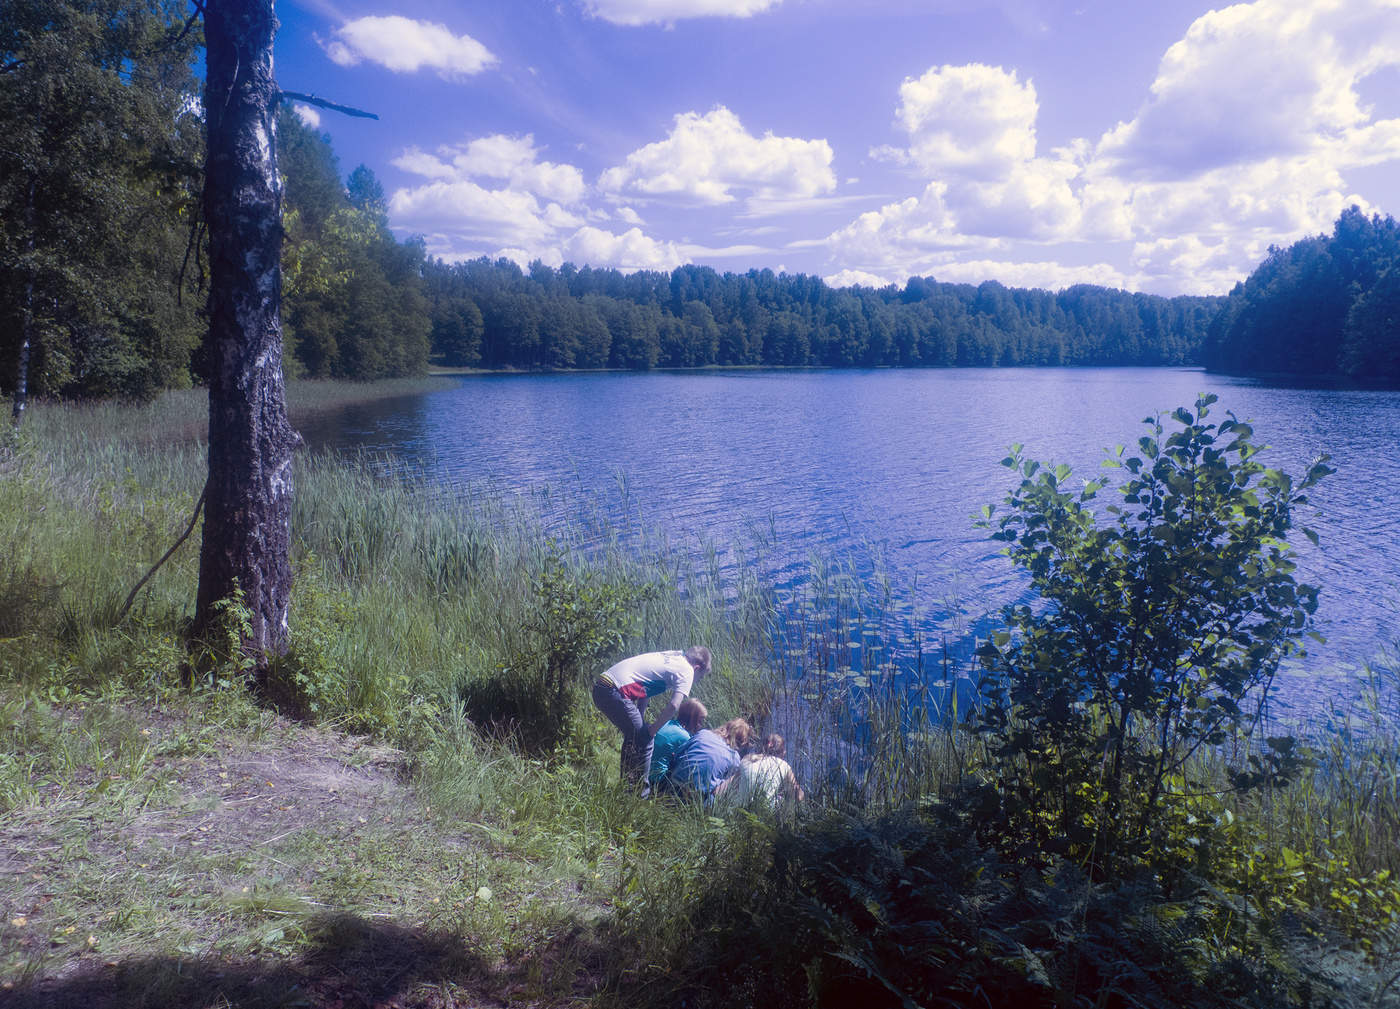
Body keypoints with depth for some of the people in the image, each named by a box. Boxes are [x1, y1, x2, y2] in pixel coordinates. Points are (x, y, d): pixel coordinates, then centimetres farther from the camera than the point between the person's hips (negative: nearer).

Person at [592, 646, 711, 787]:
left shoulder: (672, 658, 23)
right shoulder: (686, 671, -2)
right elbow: (673, 706, -15)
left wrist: (638, 721, 21)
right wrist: (652, 730, -4)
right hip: (615, 692, -9)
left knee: (633, 737, 24)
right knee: (644, 741, -1)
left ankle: (626, 785, 33)